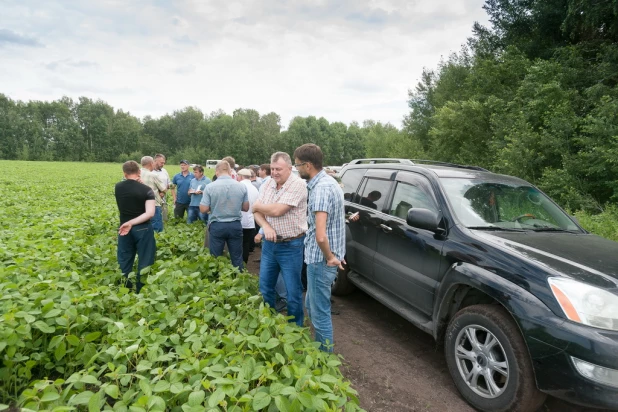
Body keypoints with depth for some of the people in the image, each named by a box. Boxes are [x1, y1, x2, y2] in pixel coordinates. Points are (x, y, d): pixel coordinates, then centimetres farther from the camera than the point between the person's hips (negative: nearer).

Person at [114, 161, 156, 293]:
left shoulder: (118, 187, -3)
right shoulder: (147, 190, -15)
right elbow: (150, 213, -24)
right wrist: (132, 223, -20)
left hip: (123, 229, 4)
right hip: (143, 229, -4)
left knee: (124, 262, 17)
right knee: (144, 262, 9)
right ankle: (141, 292, 16)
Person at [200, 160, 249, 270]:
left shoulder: (210, 187, -10)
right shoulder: (241, 186, -4)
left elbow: (203, 209, -9)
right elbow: (245, 208, 4)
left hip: (217, 226, -1)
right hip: (235, 225, 2)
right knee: (237, 258, 12)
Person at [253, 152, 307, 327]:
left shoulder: (298, 185, -17)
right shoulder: (267, 185, 5)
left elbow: (277, 210, -23)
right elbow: (257, 212, 4)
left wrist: (258, 206, -4)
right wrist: (266, 226, -16)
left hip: (290, 246, -7)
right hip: (269, 243, 7)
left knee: (293, 292, 5)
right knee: (265, 287, 17)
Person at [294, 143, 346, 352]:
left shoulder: (321, 188, -24)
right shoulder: (328, 181, 9)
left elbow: (321, 236, -32)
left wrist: (329, 257, -17)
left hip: (320, 261, -10)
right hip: (321, 258, 10)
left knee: (320, 313, 4)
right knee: (312, 306, 23)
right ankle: (320, 349, 39)